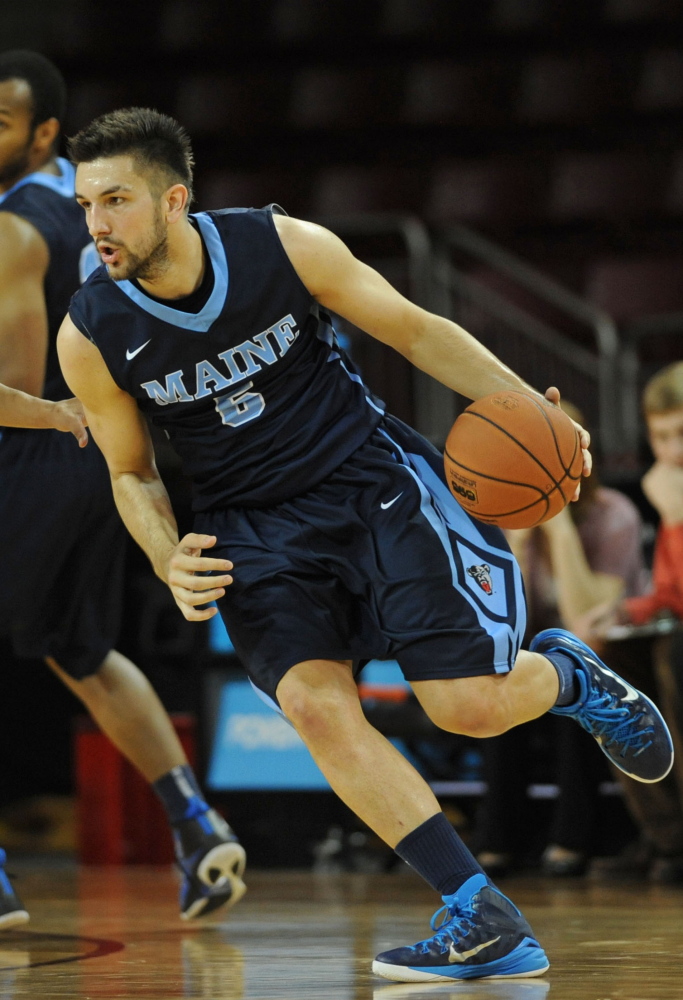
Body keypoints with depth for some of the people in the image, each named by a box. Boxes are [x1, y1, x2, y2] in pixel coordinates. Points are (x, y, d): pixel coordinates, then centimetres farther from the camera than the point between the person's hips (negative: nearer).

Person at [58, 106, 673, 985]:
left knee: (468, 704, -14)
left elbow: (414, 331, -2)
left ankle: (567, 675, 25)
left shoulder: (284, 246, -14)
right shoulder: (91, 336, -10)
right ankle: (486, 924, -18)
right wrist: (170, 563, -14)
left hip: (369, 477, -1)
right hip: (252, 529, 1)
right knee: (314, 706, -23)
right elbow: (131, 473, 6)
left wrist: (527, 407, -15)